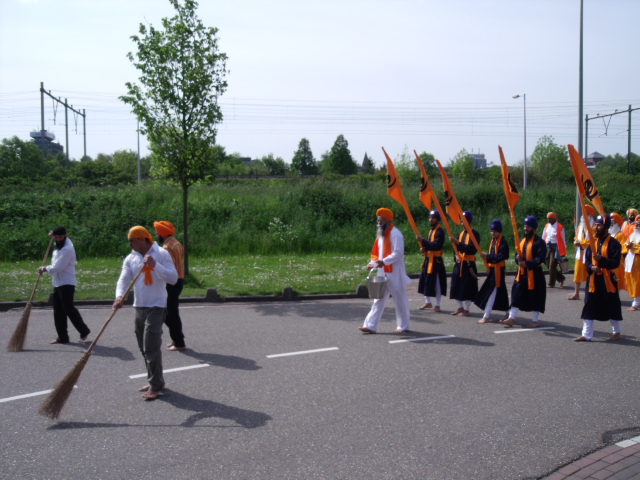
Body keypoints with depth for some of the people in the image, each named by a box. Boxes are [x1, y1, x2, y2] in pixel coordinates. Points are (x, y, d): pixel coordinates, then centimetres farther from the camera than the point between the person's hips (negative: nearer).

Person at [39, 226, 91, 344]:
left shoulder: (67, 249, -19)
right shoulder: (59, 245, 10)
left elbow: (56, 268, -22)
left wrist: (45, 269, -4)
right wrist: (53, 235, 17)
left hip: (66, 283, -10)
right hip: (58, 283, 10)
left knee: (69, 309, -10)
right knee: (58, 311, 8)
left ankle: (84, 331, 1)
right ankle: (62, 337, 12)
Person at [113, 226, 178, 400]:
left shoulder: (161, 254, -7)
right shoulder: (130, 259, 7)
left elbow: (173, 278, -15)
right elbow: (124, 279, -5)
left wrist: (155, 265, -26)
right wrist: (119, 296, -25)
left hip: (156, 307, -6)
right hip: (139, 307, 6)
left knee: (151, 347, -10)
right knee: (144, 348, 12)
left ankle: (155, 386, -3)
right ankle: (155, 381, 25)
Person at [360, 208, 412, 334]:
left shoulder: (395, 234, -12)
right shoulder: (382, 235, 15)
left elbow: (398, 253, -20)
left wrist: (384, 261, -31)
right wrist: (373, 263, 1)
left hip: (394, 274, -8)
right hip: (383, 273, 8)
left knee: (400, 300, 3)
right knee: (379, 300, 5)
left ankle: (403, 326, 15)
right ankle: (371, 326, 3)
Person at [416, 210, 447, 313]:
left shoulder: (440, 231, -14)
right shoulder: (431, 230, 15)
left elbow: (436, 245, -24)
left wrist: (423, 240, -25)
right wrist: (424, 249, 3)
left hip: (436, 261, -9)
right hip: (428, 260, 9)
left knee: (436, 283, -3)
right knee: (424, 280, 13)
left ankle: (437, 305, 6)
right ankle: (428, 302, 26)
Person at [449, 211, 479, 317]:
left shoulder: (474, 234, -11)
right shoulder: (462, 233, 13)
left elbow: (470, 248, -22)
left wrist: (457, 242, -25)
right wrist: (457, 256, 0)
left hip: (468, 264, -8)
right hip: (459, 263, 8)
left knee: (467, 287, -4)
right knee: (457, 286, 11)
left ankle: (466, 310, 6)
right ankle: (460, 308, 23)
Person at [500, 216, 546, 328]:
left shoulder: (539, 242, -11)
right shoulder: (523, 241, 13)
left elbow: (541, 258, -18)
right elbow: (518, 254, 20)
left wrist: (527, 263, -24)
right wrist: (518, 258, -5)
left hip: (534, 273, -7)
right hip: (522, 272, 7)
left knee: (535, 297, 2)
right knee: (516, 294, 5)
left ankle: (536, 321, 14)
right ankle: (511, 318, 9)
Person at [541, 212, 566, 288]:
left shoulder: (560, 227, -7)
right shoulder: (547, 226, 11)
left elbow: (563, 238, -3)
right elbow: (543, 237, 17)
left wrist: (564, 250, -2)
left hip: (556, 247, -6)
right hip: (548, 246, 6)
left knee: (552, 265, -7)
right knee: (549, 264, 8)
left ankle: (551, 283, 2)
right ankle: (561, 278, 26)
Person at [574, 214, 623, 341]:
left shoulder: (613, 243, -9)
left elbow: (615, 263, -14)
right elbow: (587, 260, 11)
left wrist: (601, 259, -28)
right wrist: (591, 267, -10)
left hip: (607, 280, -5)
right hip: (593, 279, 5)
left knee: (611, 307, 7)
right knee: (589, 307, 3)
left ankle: (616, 332, 26)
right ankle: (586, 335, 8)